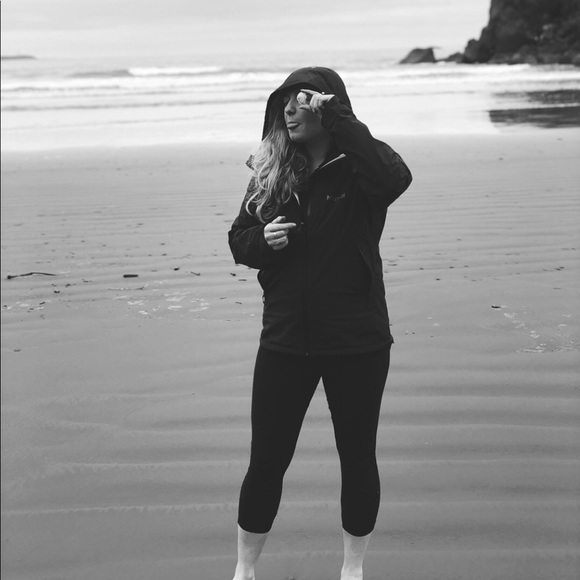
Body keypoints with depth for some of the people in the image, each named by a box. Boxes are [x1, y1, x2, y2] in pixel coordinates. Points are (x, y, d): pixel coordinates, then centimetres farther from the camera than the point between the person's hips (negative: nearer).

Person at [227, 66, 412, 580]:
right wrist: (263, 239, -12)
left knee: (358, 457, 12)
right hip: (285, 339, 3)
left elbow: (396, 178, -32)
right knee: (266, 460, 7)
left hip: (357, 340, -2)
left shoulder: (357, 166, -8)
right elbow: (238, 240, 11)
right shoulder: (271, 170, 3)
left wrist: (336, 116, -26)